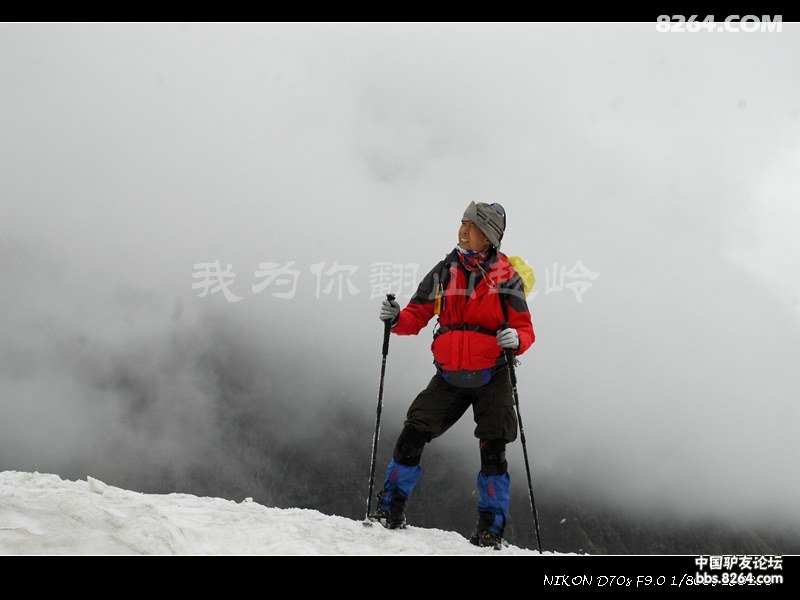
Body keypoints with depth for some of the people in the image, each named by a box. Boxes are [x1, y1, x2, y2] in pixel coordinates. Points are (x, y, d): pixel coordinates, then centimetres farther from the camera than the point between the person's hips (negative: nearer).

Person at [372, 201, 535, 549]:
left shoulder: (506, 278, -3)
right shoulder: (445, 270, 5)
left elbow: (525, 328, -3)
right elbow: (418, 315, 7)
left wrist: (516, 339, -26)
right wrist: (397, 319, -15)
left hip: (492, 378, -2)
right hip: (449, 377, 2)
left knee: (492, 451, -5)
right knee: (413, 435, -8)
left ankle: (491, 528, 7)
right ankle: (390, 510, 4)